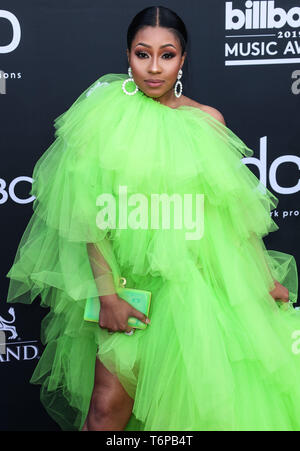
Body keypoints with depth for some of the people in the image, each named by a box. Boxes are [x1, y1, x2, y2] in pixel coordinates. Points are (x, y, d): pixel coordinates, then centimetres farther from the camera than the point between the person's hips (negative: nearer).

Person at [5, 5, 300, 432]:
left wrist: (265, 280, 9)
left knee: (192, 394, 3)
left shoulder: (207, 120, 2)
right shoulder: (108, 114, -3)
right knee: (109, 399, -7)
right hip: (126, 272, -1)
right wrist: (106, 294, -10)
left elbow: (235, 206, 8)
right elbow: (92, 213, -4)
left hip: (190, 276, 2)